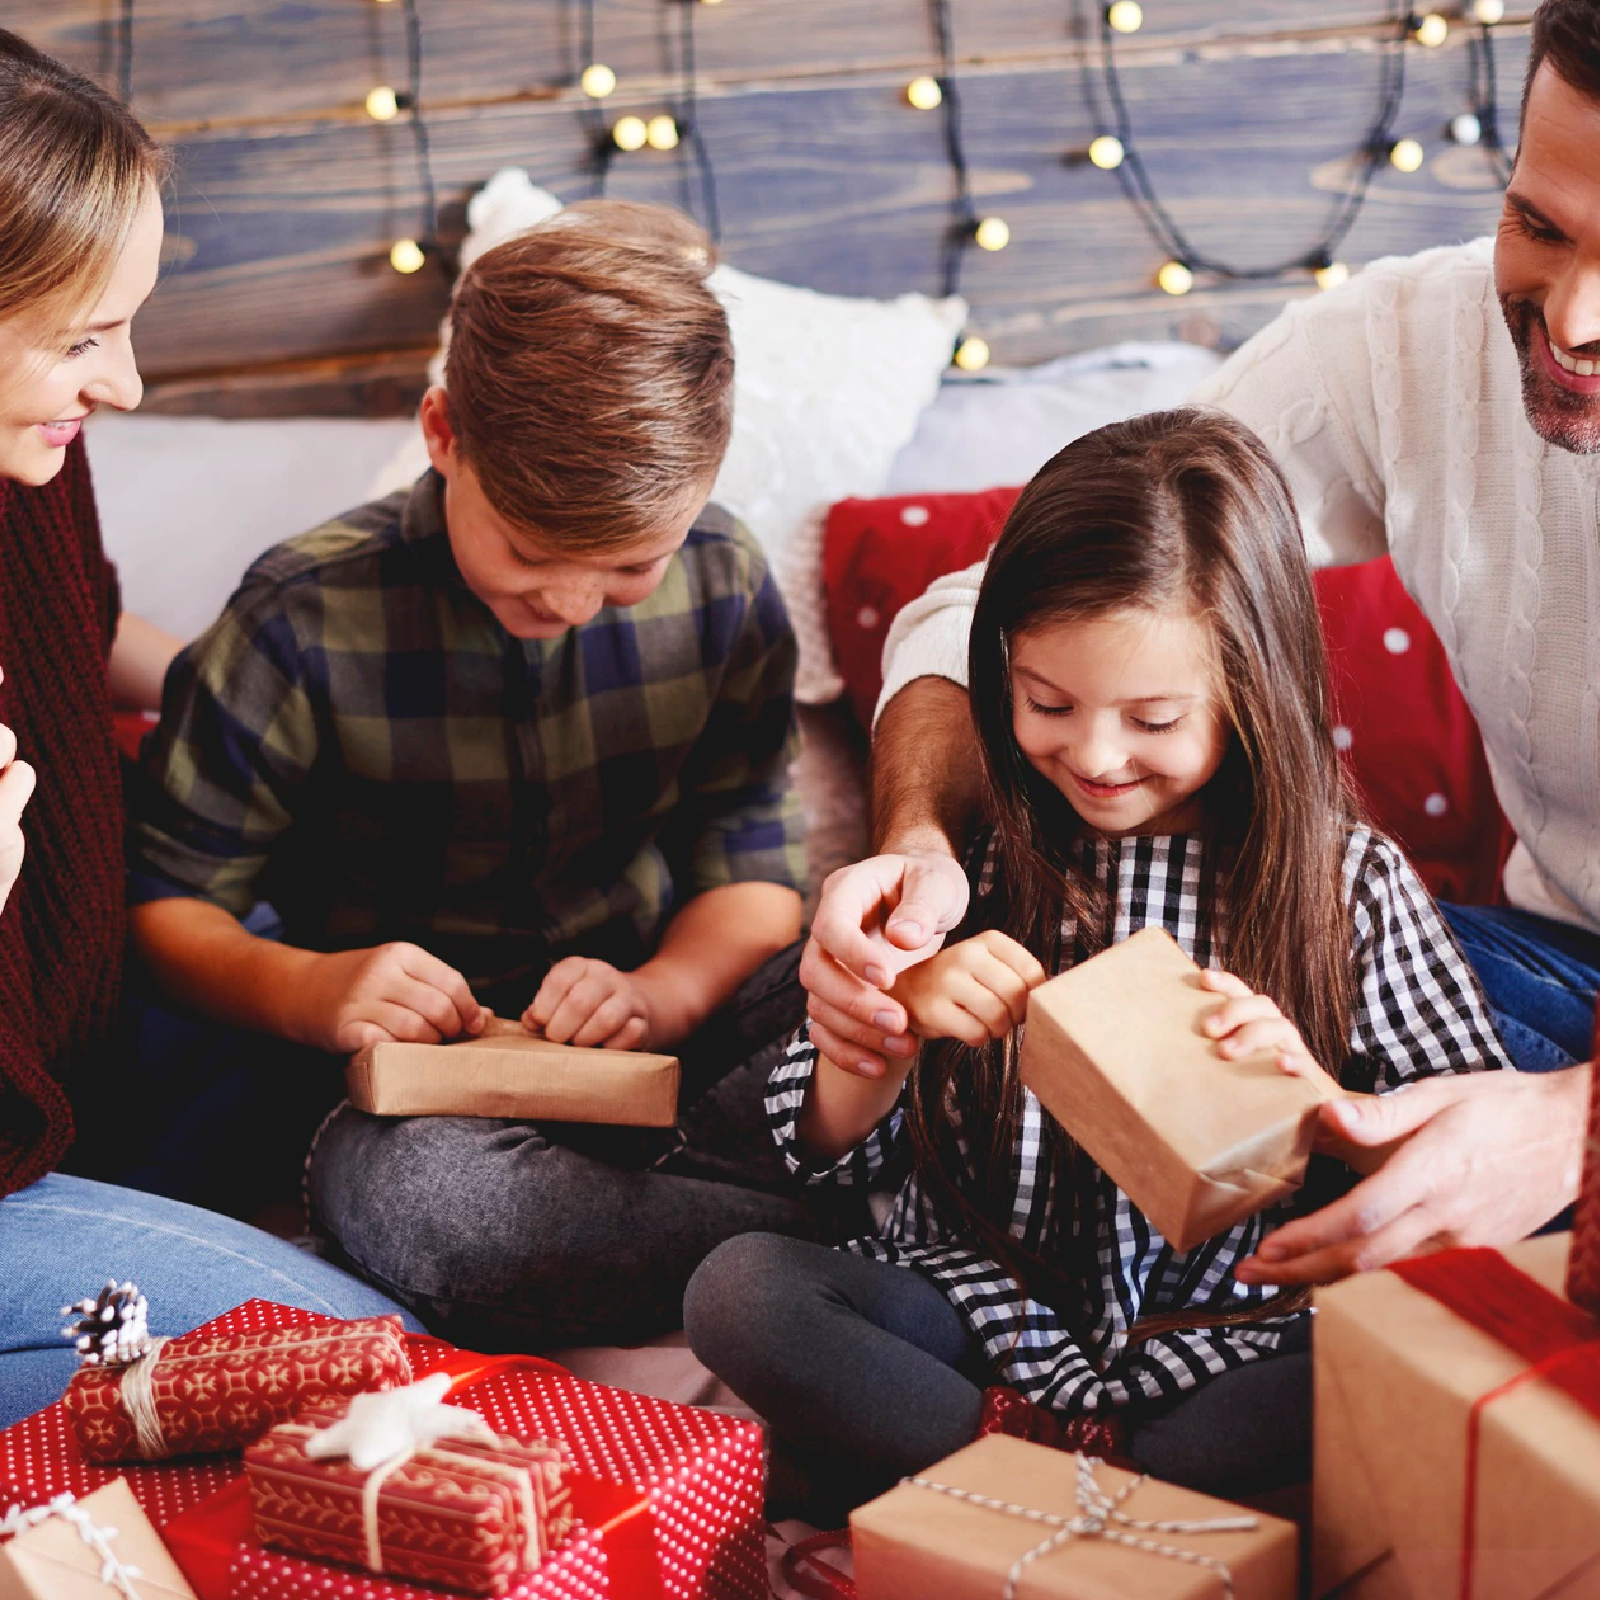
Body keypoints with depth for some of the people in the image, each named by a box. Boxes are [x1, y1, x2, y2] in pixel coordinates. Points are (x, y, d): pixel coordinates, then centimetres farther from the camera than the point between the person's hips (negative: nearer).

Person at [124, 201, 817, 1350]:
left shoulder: (722, 586, -4)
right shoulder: (307, 620, -13)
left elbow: (749, 865, 0)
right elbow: (165, 898, -7)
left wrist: (664, 993, -22)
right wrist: (303, 989, -27)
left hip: (663, 1027, 2)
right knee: (403, 1192, -38)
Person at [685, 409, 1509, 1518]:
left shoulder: (1351, 885, -4)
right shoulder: (966, 854, -2)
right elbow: (826, 1151, 3)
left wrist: (1310, 1097, -22)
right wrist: (902, 1011, -17)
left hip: (1229, 1344, -1)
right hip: (978, 1316, 1)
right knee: (741, 1289, -23)